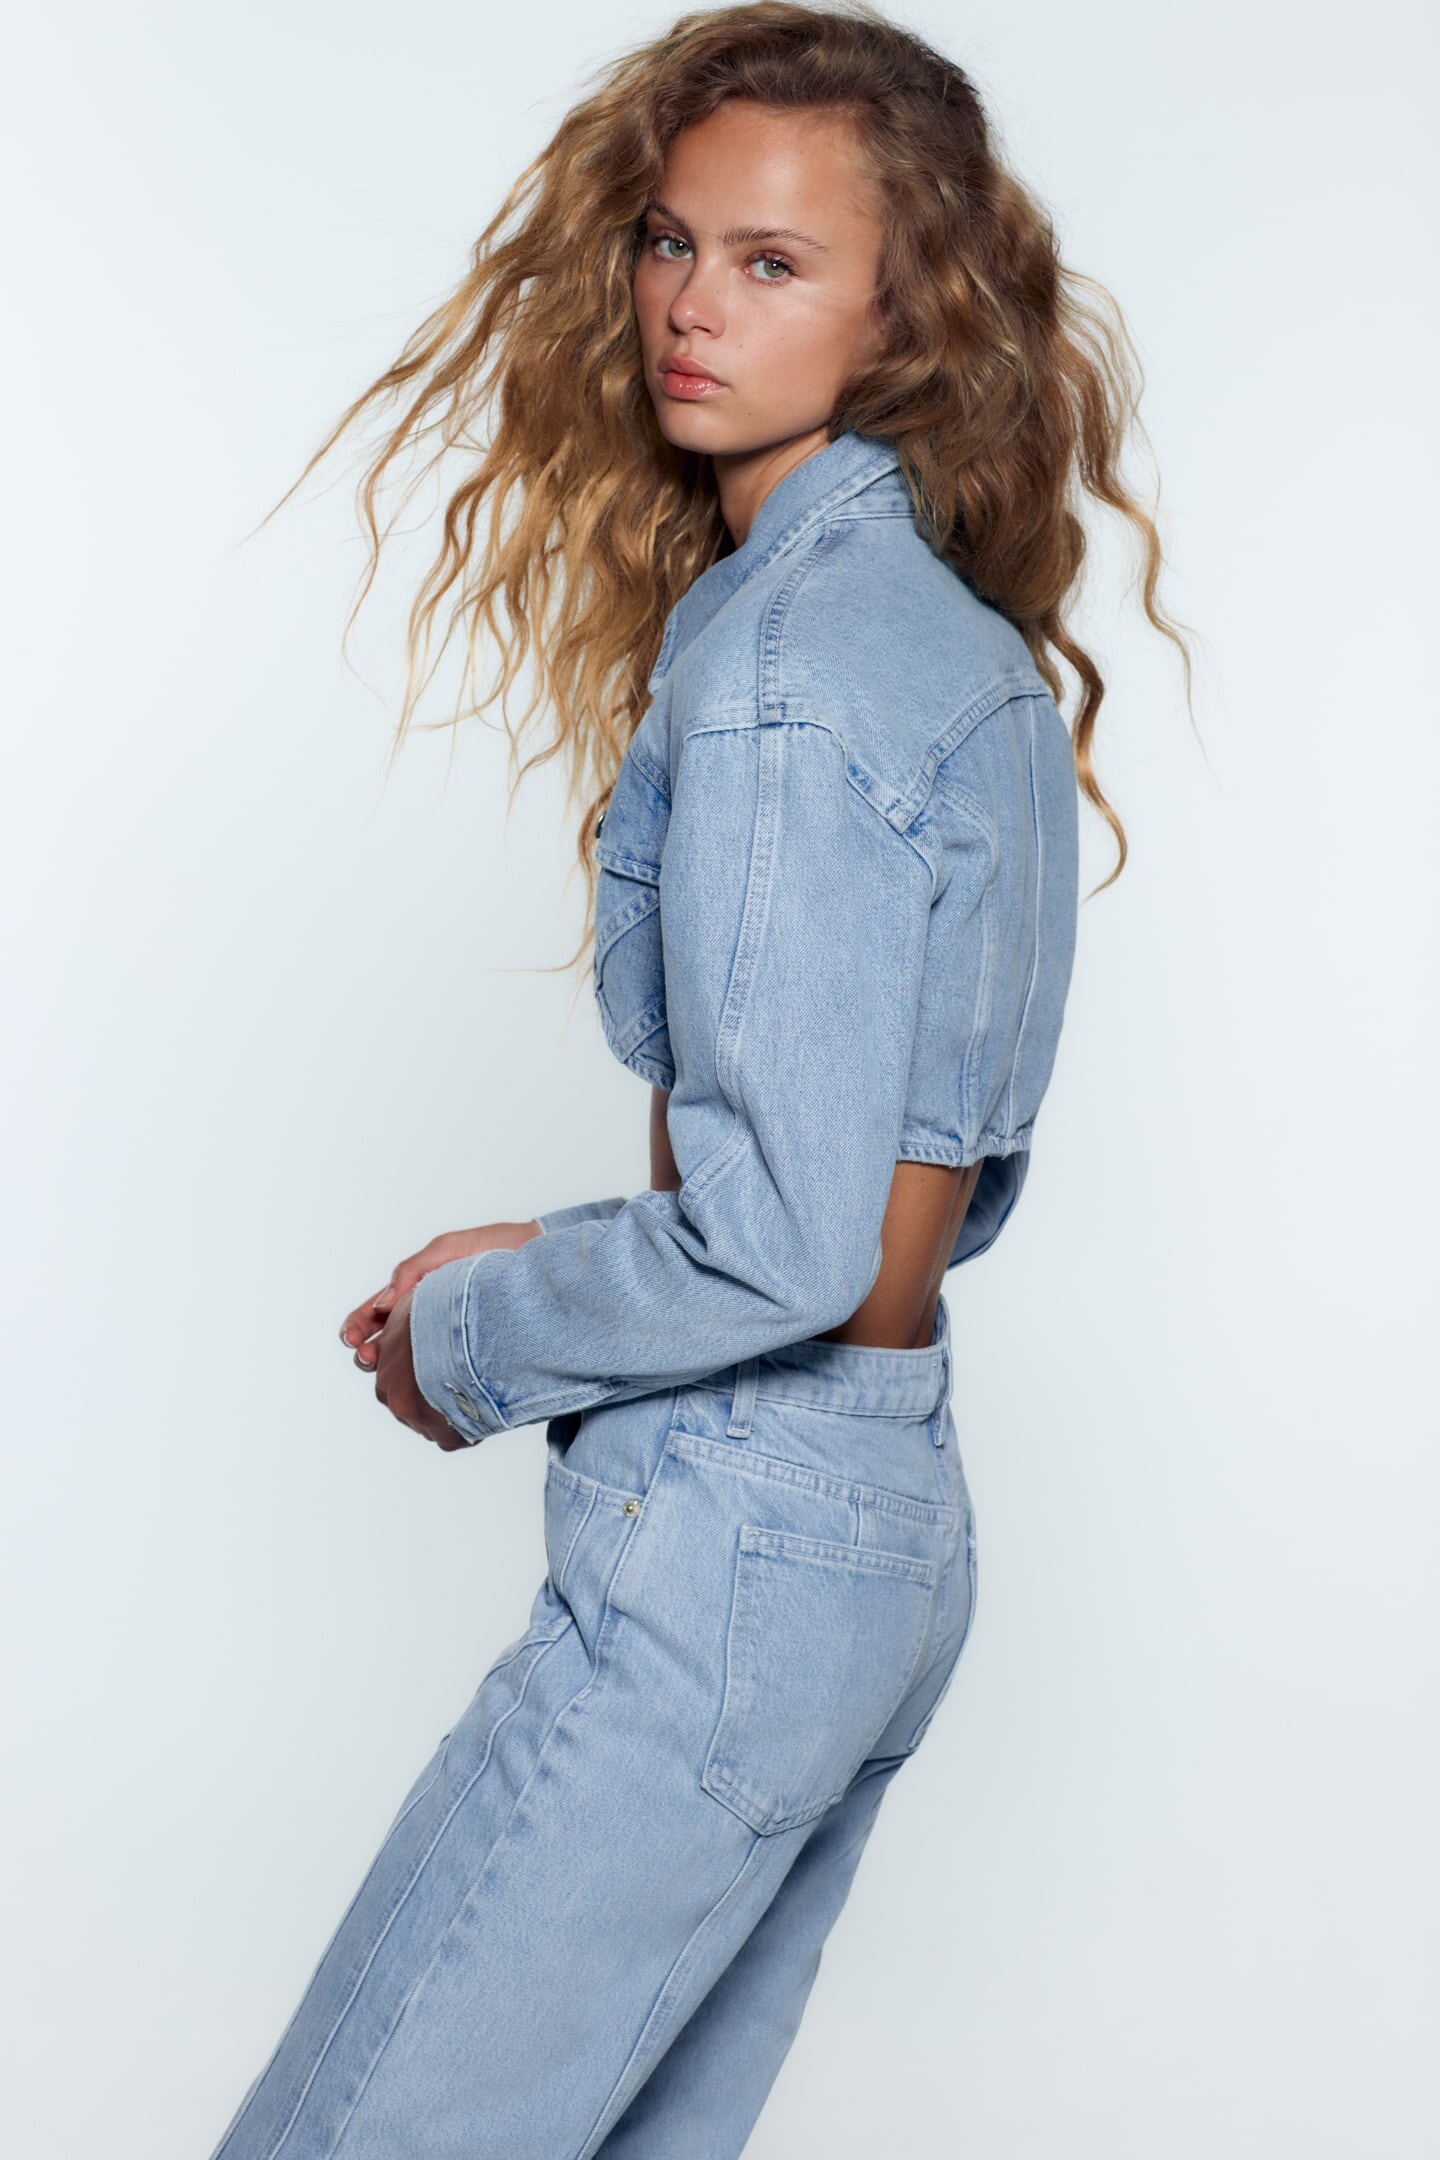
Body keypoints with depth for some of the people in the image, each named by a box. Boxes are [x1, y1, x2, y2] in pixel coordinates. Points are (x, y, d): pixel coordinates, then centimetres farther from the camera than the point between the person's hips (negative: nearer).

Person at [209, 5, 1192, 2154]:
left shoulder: (774, 665, -17)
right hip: (906, 1525, 9)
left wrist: (469, 1343, -4)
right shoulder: (982, 648, 12)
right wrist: (551, 1251, 13)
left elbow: (782, 1240, -21)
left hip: (727, 1548, -9)